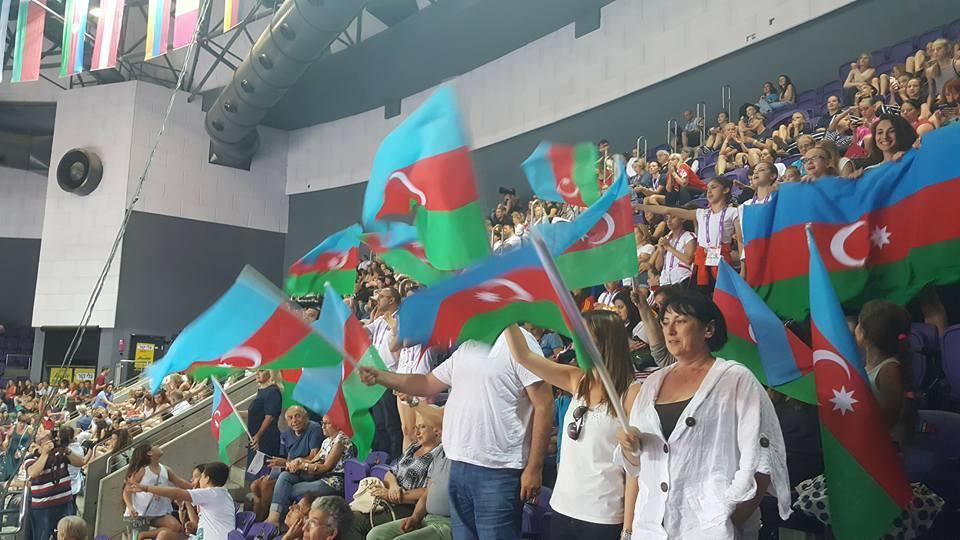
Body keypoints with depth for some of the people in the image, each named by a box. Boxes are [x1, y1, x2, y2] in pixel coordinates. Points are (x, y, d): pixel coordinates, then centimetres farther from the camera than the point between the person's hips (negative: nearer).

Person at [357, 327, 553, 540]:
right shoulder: (466, 348, 15)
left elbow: (544, 404, -14)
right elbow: (427, 384, 23)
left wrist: (534, 468, -15)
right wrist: (379, 376, 12)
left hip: (498, 472, -8)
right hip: (459, 466, 8)